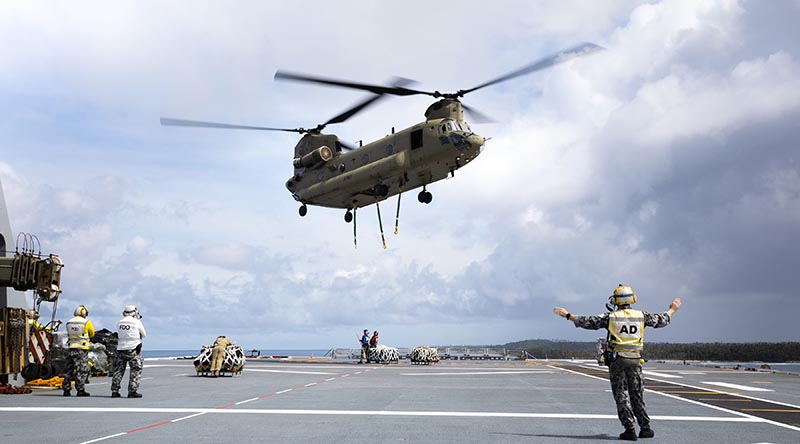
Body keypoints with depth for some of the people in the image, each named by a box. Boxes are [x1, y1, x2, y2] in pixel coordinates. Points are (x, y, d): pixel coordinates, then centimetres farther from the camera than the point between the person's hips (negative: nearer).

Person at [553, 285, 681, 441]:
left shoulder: (610, 317, -4)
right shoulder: (641, 316, 2)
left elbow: (587, 322, -3)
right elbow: (661, 320, 17)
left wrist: (568, 315, 8)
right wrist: (672, 310, 36)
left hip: (617, 360, -3)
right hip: (635, 360, 3)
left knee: (621, 396, 2)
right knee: (637, 396, 13)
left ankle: (630, 429, -1)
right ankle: (645, 428, 15)